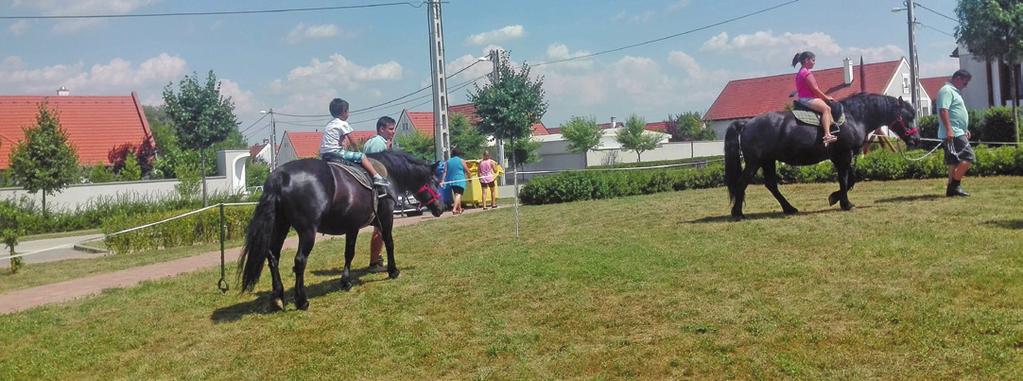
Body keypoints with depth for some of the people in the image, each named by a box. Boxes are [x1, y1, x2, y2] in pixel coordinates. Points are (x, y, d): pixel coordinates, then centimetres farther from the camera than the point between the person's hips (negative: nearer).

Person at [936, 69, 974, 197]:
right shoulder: (947, 91, -10)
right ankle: (955, 185, -12)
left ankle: (951, 188, 10)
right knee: (968, 157, -13)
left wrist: (965, 129, 31)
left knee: (955, 161, 9)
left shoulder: (954, 92, 23)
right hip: (953, 134, -11)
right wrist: (949, 130, -28)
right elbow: (943, 111, -21)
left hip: (958, 133, 11)